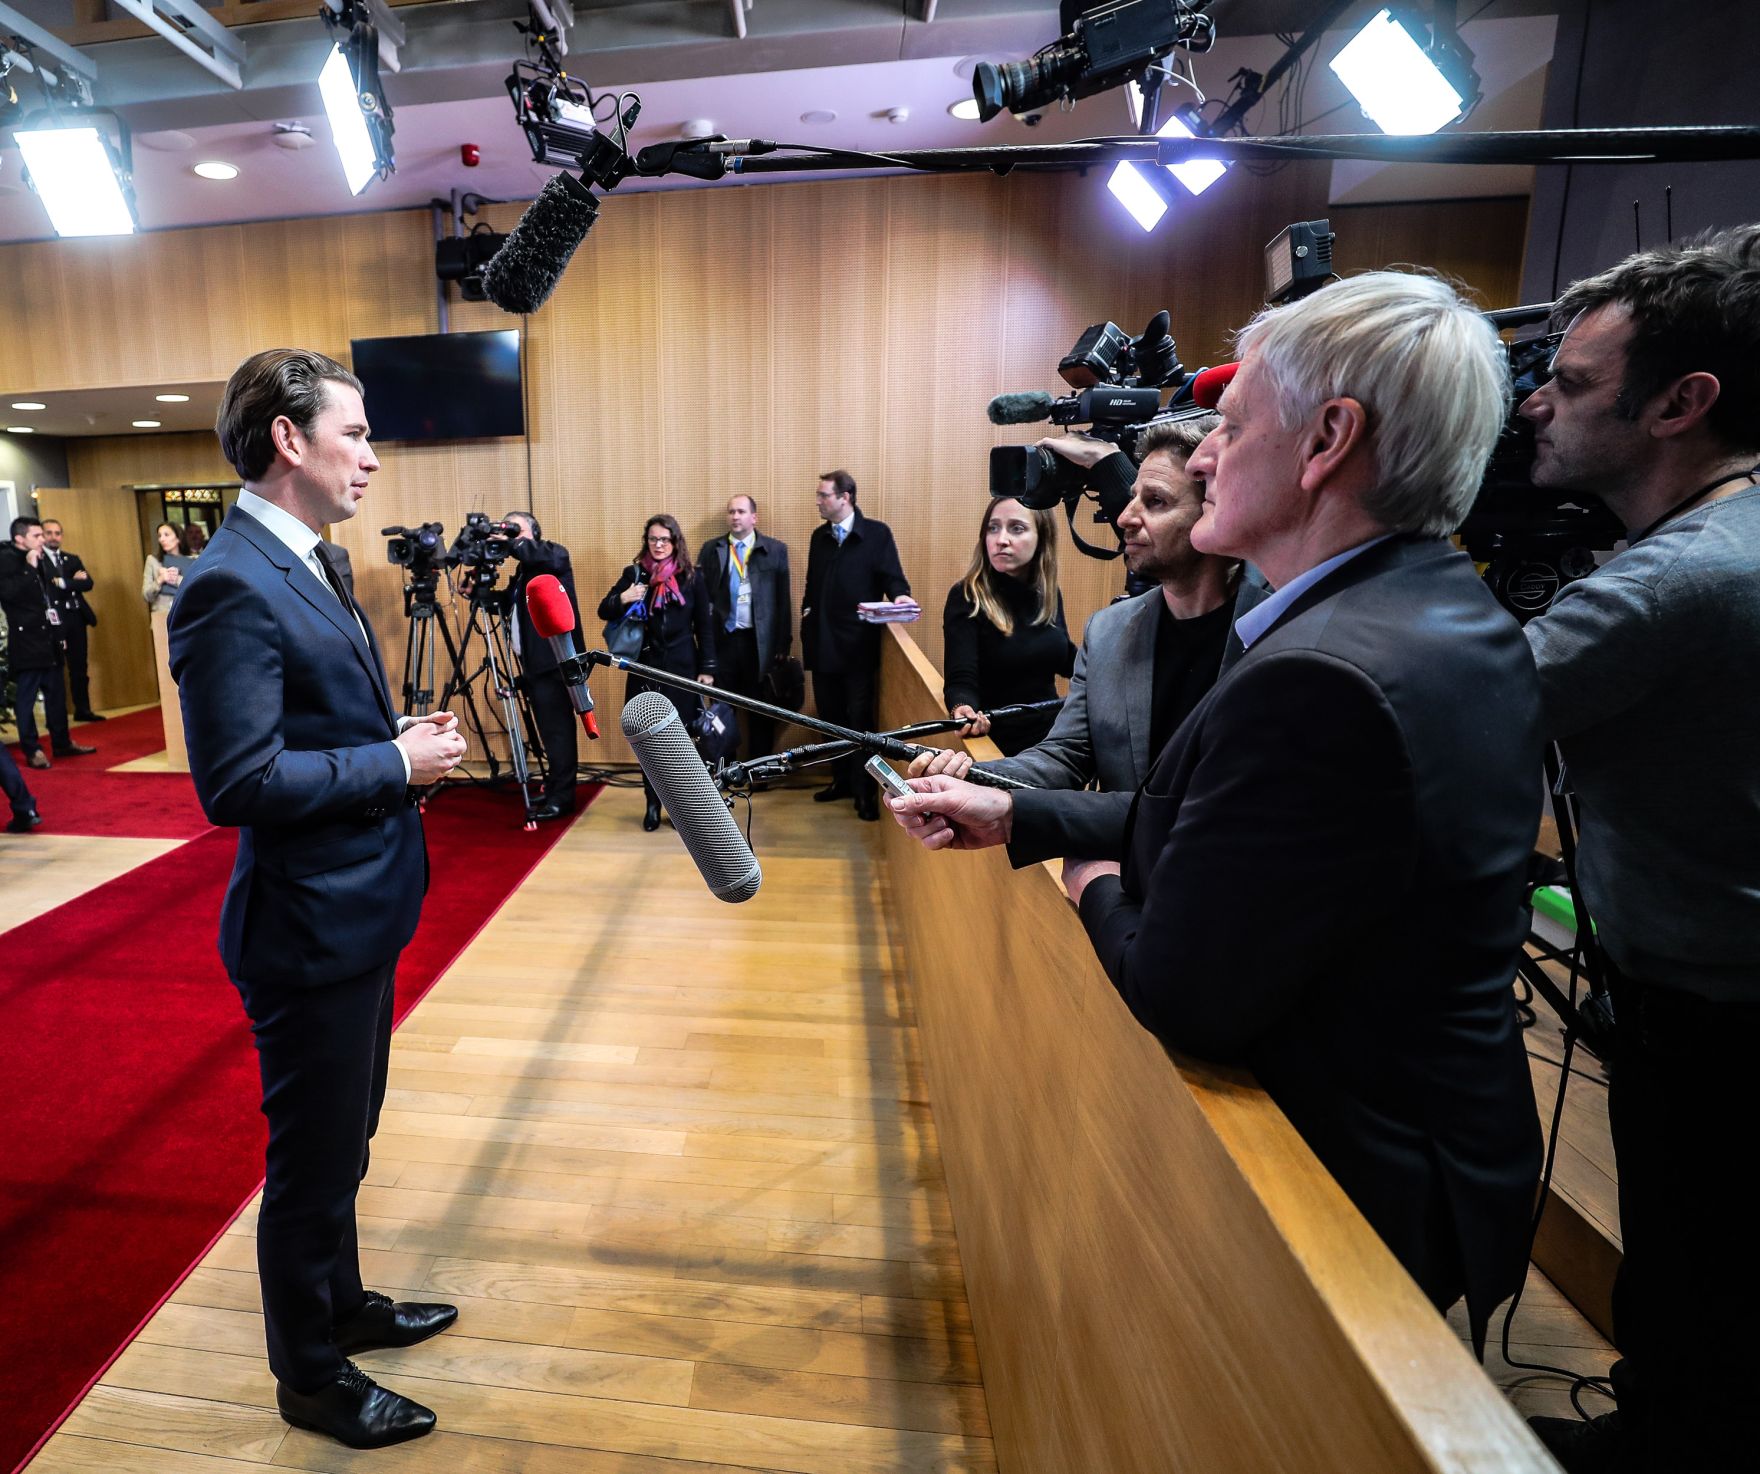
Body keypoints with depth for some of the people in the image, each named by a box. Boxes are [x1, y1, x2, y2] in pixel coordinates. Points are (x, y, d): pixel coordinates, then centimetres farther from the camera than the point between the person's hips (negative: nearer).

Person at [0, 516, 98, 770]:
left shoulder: (39, 560, 16)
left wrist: (57, 629, 16)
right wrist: (30, 567, -18)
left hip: (48, 638, 8)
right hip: (26, 641, -8)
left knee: (56, 694, 12)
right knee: (27, 698, -2)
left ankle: (62, 743, 21)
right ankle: (32, 750, 3)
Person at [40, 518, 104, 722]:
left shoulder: (73, 559, 15)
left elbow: (88, 583, 1)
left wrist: (62, 583, -11)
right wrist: (73, 581, -12)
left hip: (75, 617, 5)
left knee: (79, 667, 10)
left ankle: (82, 709, 16)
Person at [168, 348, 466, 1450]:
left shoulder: (308, 563, 10)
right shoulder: (233, 585, -21)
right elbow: (240, 782, -26)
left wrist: (404, 738, 1)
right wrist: (398, 762, -19)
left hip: (360, 911, 10)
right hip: (309, 929, -9)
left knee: (342, 1140, 25)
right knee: (314, 1158, 11)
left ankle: (342, 1305, 47)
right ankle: (310, 1373, 34)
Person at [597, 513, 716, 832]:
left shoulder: (692, 576, 1)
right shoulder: (634, 573, 4)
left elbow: (705, 625, 2)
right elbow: (603, 611, 3)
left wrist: (707, 668, -2)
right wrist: (623, 599, -18)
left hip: (681, 666, -1)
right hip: (645, 667, 1)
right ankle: (653, 803, 17)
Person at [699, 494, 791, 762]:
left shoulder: (776, 549, 3)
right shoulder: (712, 550, 6)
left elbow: (783, 599, 0)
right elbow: (703, 596, 2)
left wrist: (784, 643, -4)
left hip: (760, 641, -1)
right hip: (723, 638, 1)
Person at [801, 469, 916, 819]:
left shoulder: (876, 533, -3)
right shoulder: (819, 536, 14)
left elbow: (891, 576, -7)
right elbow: (812, 584, 17)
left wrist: (899, 594, -27)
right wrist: (808, 612, 6)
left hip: (858, 644, -5)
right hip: (823, 643, 6)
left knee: (860, 719, -1)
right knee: (831, 717, 13)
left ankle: (865, 792, 8)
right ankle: (842, 780, 27)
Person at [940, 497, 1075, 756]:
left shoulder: (1048, 594, -2)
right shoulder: (966, 598, -17)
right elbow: (962, 680, -25)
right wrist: (963, 712, -46)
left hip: (1051, 737, 5)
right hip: (997, 745, -5)